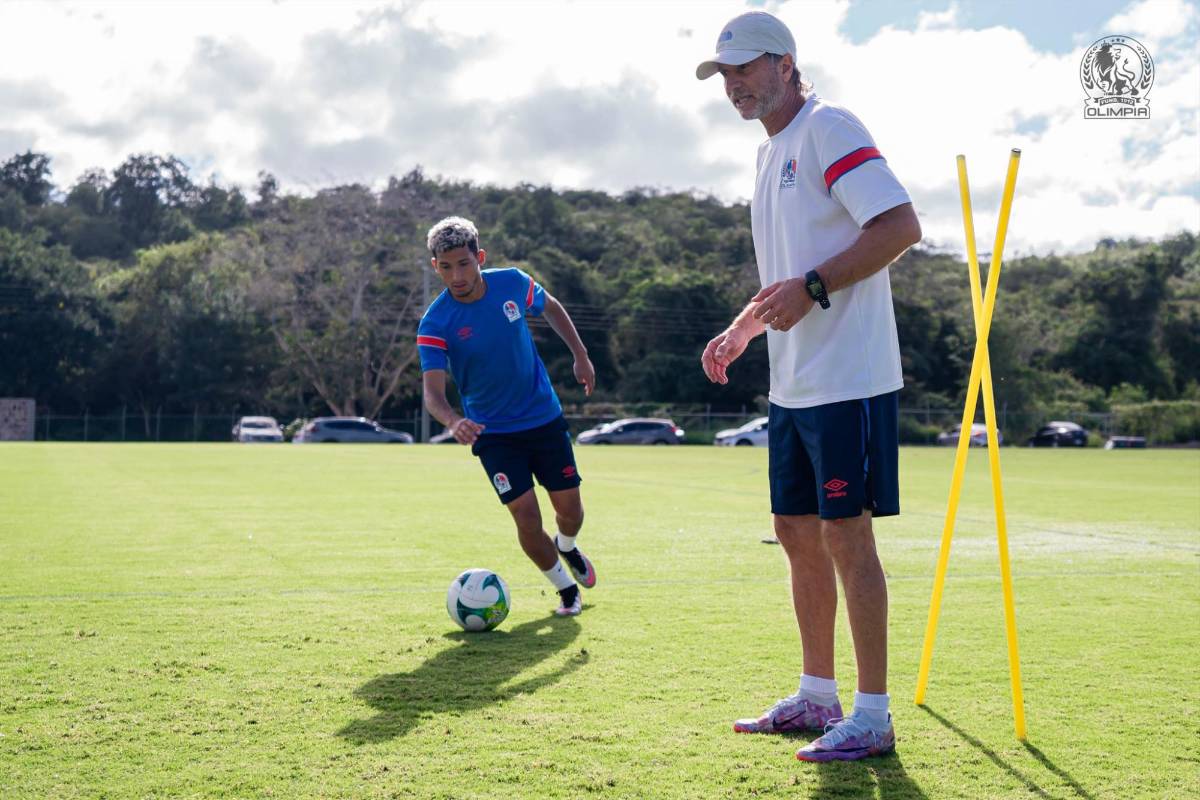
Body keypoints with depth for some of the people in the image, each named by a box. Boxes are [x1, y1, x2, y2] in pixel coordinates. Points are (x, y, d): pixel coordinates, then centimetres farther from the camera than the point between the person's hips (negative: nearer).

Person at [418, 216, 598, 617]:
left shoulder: (513, 283, -11)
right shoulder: (435, 324, -19)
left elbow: (551, 308, 11)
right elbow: (432, 391, -26)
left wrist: (580, 355, 8)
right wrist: (453, 421, -46)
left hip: (545, 417, 3)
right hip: (492, 431, -2)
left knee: (570, 510, 5)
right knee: (526, 516, -13)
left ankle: (567, 548, 43)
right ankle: (565, 588, 15)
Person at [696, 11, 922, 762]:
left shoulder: (828, 128, -10)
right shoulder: (772, 151, 19)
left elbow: (902, 225, -20)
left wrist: (813, 289, -23)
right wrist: (741, 332, 16)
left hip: (846, 379, -10)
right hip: (793, 384, 10)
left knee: (845, 534, -7)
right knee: (798, 533, 12)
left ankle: (872, 717, 2)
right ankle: (817, 698, 24)